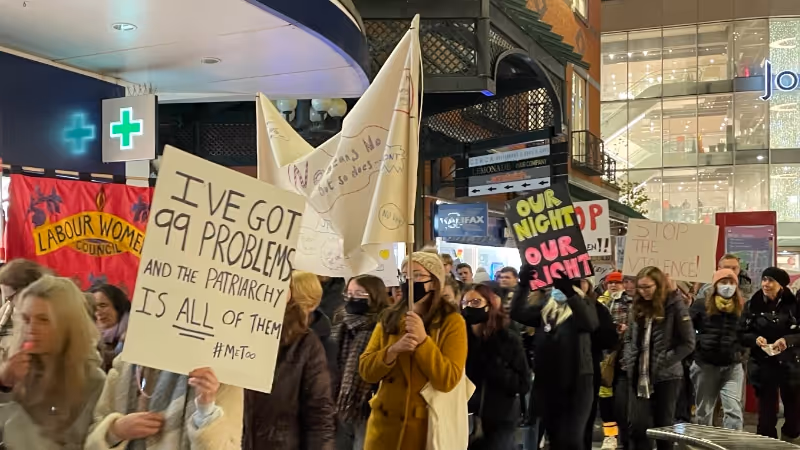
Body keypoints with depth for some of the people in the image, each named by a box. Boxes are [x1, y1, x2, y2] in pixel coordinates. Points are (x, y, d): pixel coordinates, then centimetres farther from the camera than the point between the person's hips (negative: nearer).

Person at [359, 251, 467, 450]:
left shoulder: (451, 321, -7)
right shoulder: (389, 317, 6)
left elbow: (447, 381, -15)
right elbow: (366, 370, 0)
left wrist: (423, 340, -22)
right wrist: (393, 350, -17)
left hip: (426, 424, -3)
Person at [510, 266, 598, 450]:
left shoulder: (582, 304, -3)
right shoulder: (546, 307, 10)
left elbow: (590, 323, -26)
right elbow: (517, 313, -6)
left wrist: (570, 291, -38)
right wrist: (523, 284, -20)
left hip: (576, 383, -5)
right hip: (547, 383, 5)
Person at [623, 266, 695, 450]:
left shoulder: (676, 307, -8)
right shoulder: (638, 307, 10)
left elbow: (688, 343, -8)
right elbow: (629, 338, 19)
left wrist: (665, 362, -15)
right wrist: (629, 360, 3)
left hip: (666, 376, -5)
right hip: (640, 376, 5)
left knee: (664, 426, 5)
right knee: (637, 425, 1)